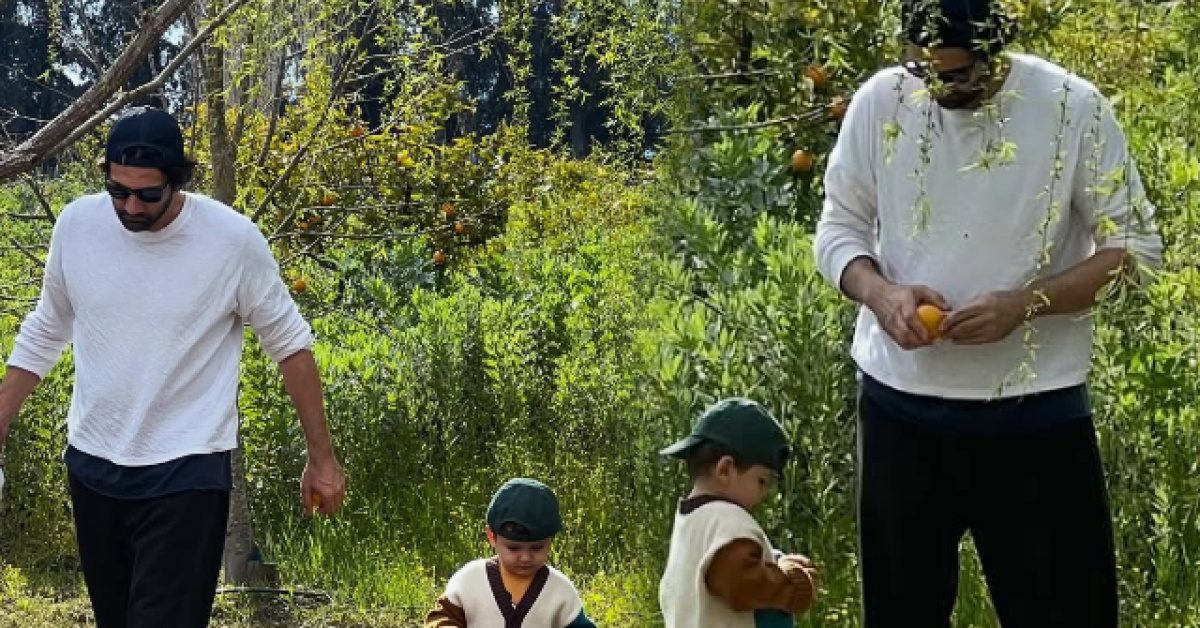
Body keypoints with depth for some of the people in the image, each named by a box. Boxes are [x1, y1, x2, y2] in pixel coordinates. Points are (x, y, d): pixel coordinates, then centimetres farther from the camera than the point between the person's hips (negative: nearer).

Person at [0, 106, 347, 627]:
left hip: (187, 472, -4)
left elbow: (290, 346, -3)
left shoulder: (234, 240, -15)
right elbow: (44, 335, 10)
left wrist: (321, 459, 0)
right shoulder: (76, 225, -5)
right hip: (92, 465, 4)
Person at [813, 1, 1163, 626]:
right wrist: (879, 292, -16)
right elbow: (838, 227, 6)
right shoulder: (879, 101, -3)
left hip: (1036, 413, -2)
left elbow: (1134, 244, -6)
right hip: (900, 404, 2)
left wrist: (1022, 304, -20)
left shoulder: (1072, 106, -10)